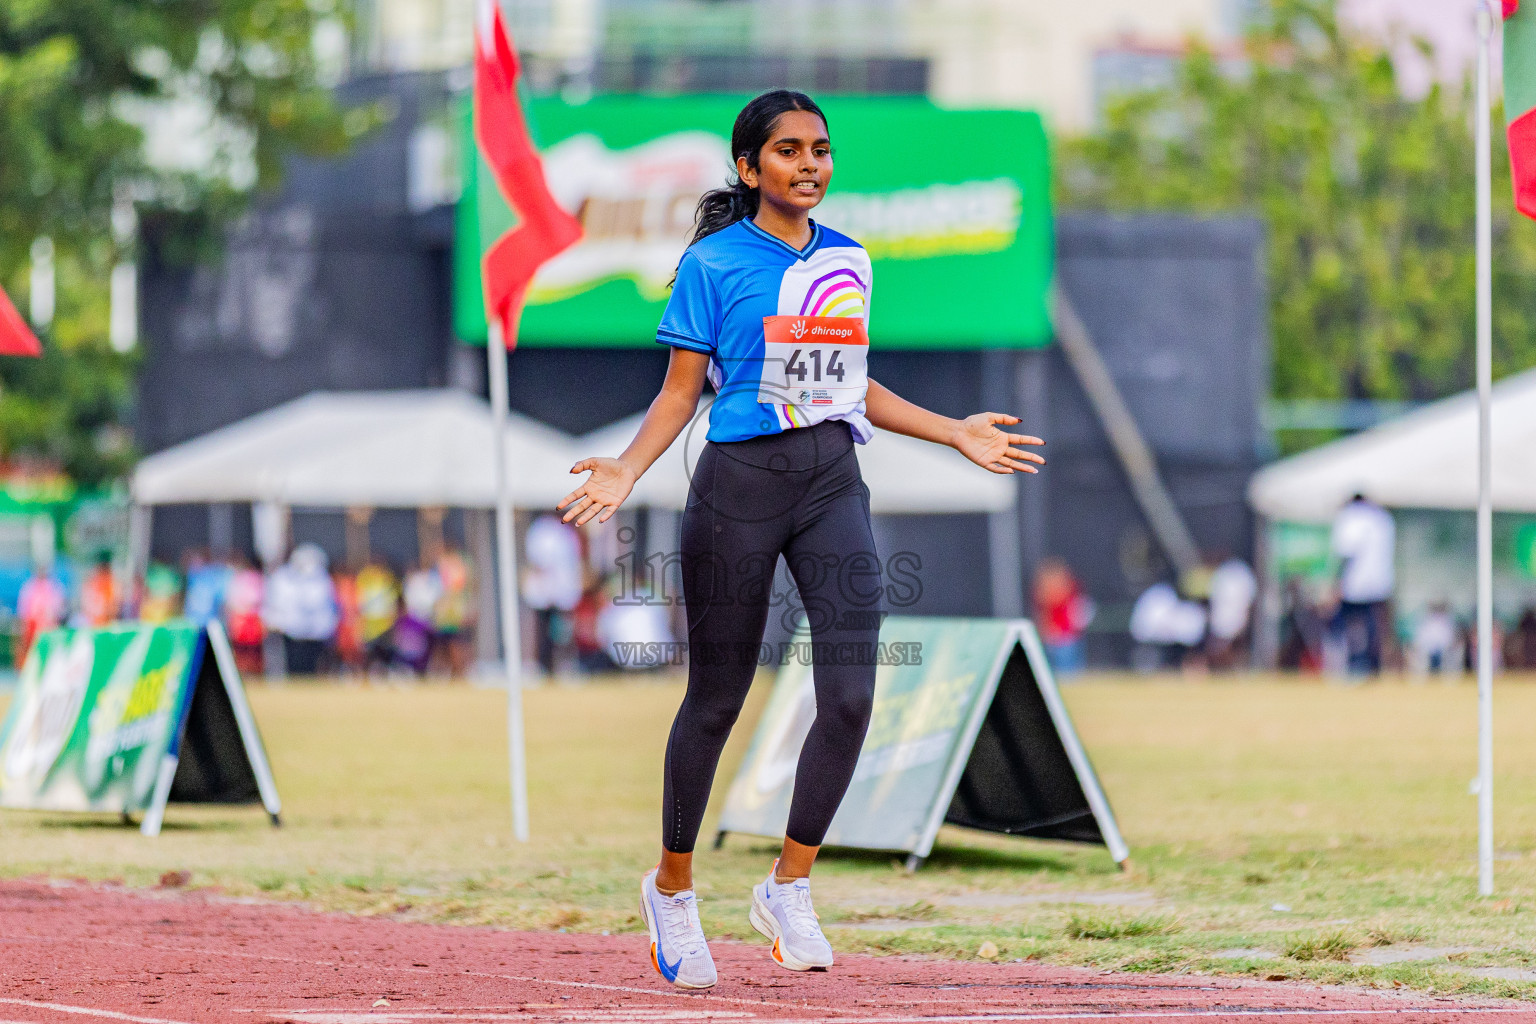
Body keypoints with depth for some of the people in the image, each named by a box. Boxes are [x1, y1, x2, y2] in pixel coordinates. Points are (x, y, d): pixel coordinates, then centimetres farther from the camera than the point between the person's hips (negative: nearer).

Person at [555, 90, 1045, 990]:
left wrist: (957, 434, 19)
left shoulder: (849, 261, 13)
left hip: (833, 484, 4)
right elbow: (681, 392, -3)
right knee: (717, 698, 4)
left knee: (851, 697, -9)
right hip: (740, 483, -4)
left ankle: (789, 886, 7)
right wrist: (629, 471, -19)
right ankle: (673, 887, 24)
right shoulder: (714, 263, -3)